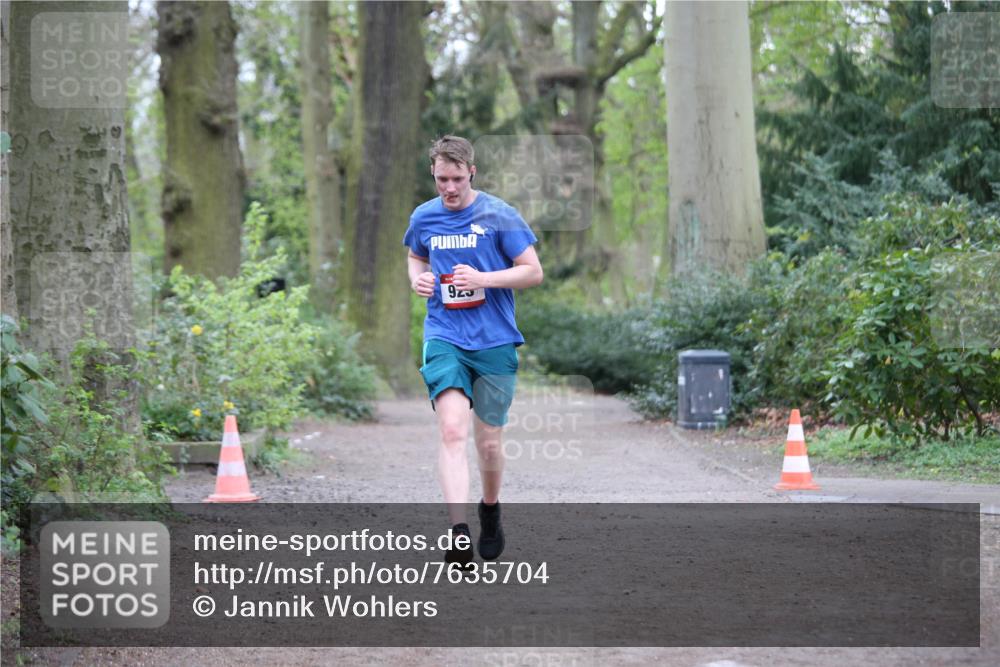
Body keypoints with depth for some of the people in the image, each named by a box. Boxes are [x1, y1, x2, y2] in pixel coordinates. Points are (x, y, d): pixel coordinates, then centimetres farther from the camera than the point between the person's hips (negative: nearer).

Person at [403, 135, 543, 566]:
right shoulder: (423, 218, 7)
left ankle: (490, 511, 36)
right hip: (444, 339, 1)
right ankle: (458, 532, -27)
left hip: (495, 341, -1)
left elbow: (533, 272, -3)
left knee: (488, 442, 7)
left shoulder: (499, 215, -4)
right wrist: (418, 278, 4)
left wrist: (481, 278, -16)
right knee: (452, 430, -19)